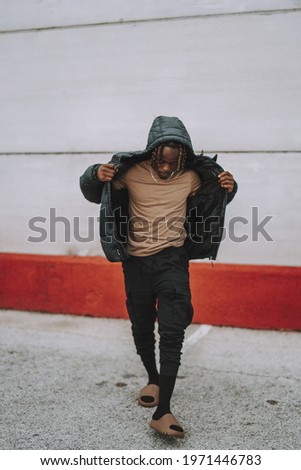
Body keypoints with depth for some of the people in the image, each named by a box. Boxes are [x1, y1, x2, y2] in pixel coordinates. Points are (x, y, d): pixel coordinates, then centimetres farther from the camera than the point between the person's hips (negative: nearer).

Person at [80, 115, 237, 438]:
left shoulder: (192, 177, -3)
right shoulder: (131, 172, -9)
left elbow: (213, 203, 16)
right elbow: (93, 194, 1)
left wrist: (227, 189, -7)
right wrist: (96, 176, -23)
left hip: (172, 260, -1)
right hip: (136, 262, 1)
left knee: (172, 332, -12)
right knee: (142, 328, 15)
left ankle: (162, 412, -10)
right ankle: (153, 378, 42)